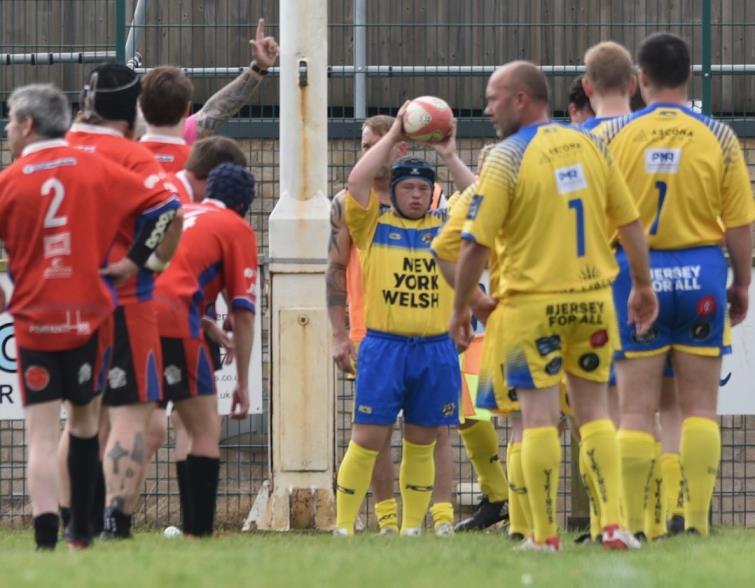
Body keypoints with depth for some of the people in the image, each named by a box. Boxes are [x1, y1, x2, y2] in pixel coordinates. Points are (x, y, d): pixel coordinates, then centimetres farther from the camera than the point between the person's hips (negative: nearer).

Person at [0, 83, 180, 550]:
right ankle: (82, 531, 17)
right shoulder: (96, 169, 2)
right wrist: (135, 260, 7)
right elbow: (163, 204, 1)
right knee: (86, 419, 17)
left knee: (41, 435, -3)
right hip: (90, 315, 2)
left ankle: (46, 536, -18)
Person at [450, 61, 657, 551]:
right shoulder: (589, 146, 4)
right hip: (593, 297, 4)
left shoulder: (508, 159, -11)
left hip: (532, 303, -4)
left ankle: (546, 534, 1)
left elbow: (477, 244, -12)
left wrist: (461, 309, -1)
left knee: (539, 416, 0)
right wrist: (643, 284, 18)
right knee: (594, 410, 11)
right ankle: (613, 524, 1)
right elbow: (630, 222, 7)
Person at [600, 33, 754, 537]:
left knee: (636, 409, 3)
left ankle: (631, 521, -1)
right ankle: (697, 519, 1)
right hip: (700, 274, 0)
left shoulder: (615, 136, -4)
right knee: (700, 406, 6)